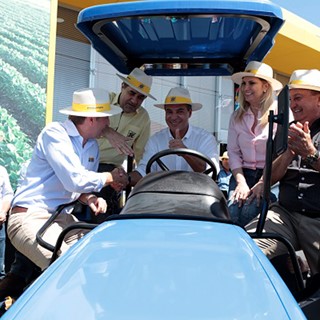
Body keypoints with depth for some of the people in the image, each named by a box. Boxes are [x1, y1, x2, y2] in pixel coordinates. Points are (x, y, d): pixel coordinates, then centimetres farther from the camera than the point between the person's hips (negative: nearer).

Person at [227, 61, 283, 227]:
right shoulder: (237, 117, 12)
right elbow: (233, 152, 8)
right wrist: (241, 182, -7)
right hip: (244, 174, 4)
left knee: (248, 214, -26)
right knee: (231, 213, -21)